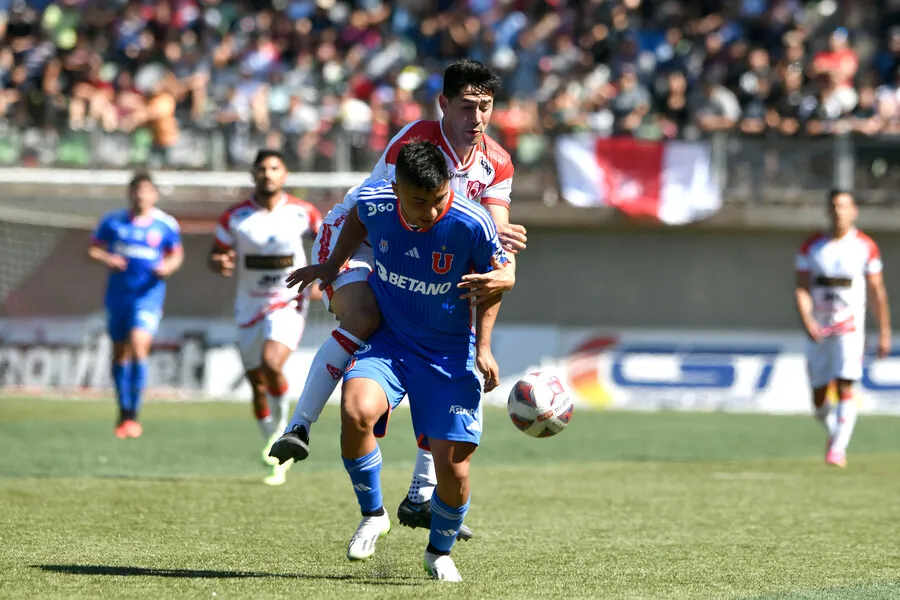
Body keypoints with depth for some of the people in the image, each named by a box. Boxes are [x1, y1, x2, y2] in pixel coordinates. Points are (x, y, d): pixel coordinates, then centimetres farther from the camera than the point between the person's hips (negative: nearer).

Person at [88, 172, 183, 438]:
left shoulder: (166, 225, 0)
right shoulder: (112, 221, 3)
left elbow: (176, 254, 13)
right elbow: (93, 249, 8)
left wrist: (169, 266, -8)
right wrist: (106, 259, -12)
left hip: (148, 294, -3)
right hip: (118, 294, 3)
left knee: (138, 346, -20)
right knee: (120, 353, 10)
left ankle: (133, 414, -13)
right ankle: (123, 411, 26)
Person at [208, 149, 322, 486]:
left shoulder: (302, 213, -5)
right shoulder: (235, 217, -3)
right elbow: (216, 255, 7)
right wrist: (219, 264, -17)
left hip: (289, 304, -3)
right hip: (250, 308, 3)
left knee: (271, 363, -28)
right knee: (258, 386, 7)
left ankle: (281, 425, -3)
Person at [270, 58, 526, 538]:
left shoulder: (496, 164, -4)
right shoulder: (413, 143, -24)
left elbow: (499, 239, -12)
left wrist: (503, 274, -36)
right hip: (352, 239, -7)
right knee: (364, 318, -38)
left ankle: (421, 497, 7)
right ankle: (297, 428, -32)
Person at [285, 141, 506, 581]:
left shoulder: (472, 225, -22)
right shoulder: (374, 203, -16)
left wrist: (483, 345, -8)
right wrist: (333, 265, 14)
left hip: (448, 352, -1)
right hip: (386, 340, 1)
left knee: (452, 463, -6)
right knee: (356, 412, -29)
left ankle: (440, 551, 26)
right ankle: (373, 515, -3)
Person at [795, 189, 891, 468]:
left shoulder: (866, 247, -1)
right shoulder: (811, 247, 3)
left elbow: (877, 292, 4)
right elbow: (802, 289, -1)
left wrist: (884, 333, 5)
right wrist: (808, 321, -18)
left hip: (850, 327, -3)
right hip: (818, 330, 3)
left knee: (845, 388, -18)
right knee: (819, 398, 6)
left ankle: (838, 448, -16)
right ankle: (834, 432, 33)